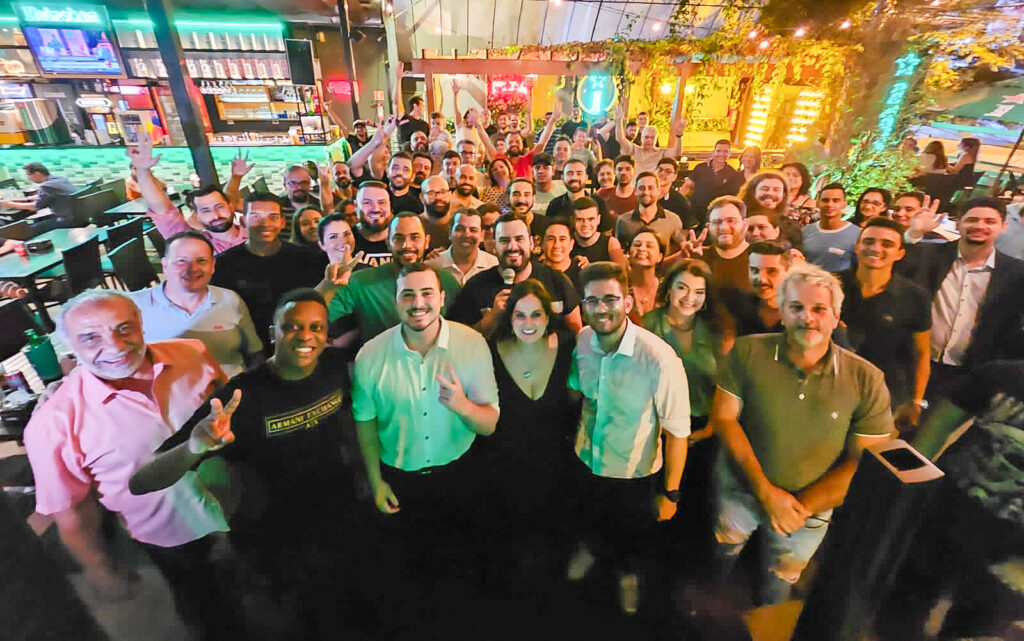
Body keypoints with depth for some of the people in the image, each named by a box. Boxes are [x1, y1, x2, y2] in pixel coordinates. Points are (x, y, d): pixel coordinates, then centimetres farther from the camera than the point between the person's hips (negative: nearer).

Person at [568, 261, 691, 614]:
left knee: (632, 539, 26)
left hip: (635, 475, -3)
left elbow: (677, 430, -22)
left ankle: (628, 572, 60)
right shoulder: (581, 341, -16)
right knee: (591, 521, 32)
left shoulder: (660, 358, -32)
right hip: (586, 462, 3)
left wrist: (670, 493, -13)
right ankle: (593, 548, 66)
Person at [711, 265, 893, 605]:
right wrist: (766, 490, -20)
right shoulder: (748, 352, -18)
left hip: (811, 504, 1)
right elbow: (723, 417, -16)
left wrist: (802, 507, -19)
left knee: (779, 585, 26)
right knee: (721, 561, 22)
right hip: (741, 488, 0)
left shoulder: (866, 381, -17)